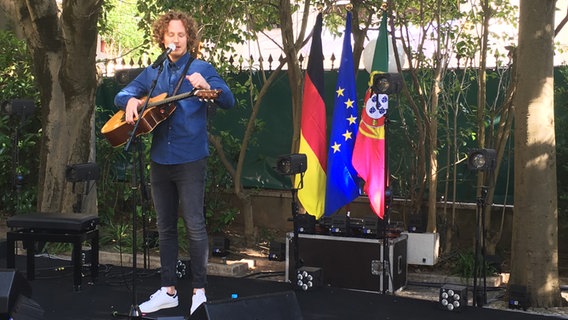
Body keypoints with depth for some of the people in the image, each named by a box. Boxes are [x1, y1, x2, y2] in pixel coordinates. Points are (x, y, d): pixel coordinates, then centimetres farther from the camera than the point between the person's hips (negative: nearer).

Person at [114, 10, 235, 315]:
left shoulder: (201, 68, -1)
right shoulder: (152, 72, 13)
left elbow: (229, 101, -10)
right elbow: (121, 94, 14)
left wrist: (207, 85, -31)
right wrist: (131, 100, -10)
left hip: (190, 158, -5)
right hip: (159, 158, 5)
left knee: (194, 225, -6)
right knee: (165, 226, 11)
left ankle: (199, 291, 3)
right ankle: (168, 290, 19)